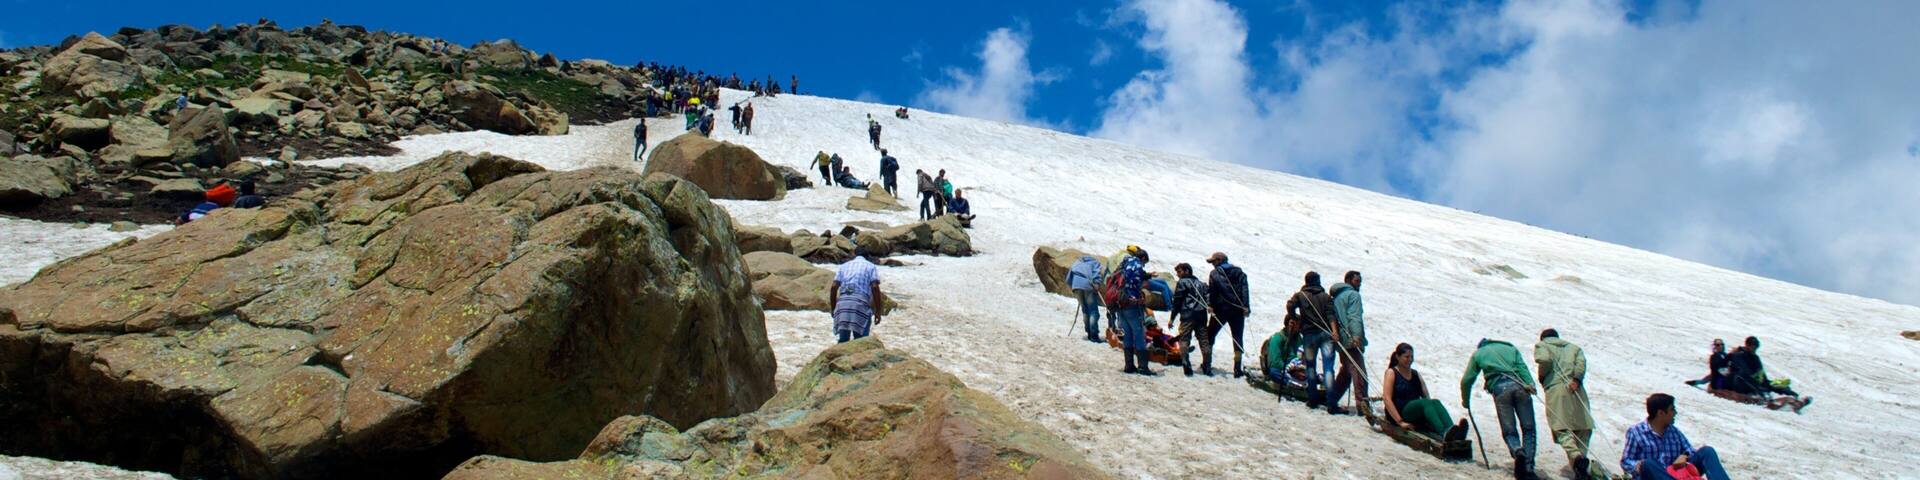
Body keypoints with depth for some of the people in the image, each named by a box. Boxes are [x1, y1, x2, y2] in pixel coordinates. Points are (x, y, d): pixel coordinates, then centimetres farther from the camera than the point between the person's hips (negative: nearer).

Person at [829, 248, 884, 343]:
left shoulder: (844, 266, 23)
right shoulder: (870, 266, 14)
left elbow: (834, 287, 11)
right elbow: (875, 287, -1)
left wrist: (833, 309, 17)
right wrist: (878, 311, 0)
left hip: (842, 302, 3)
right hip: (861, 304, -3)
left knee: (843, 339, 3)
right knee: (860, 340, 1)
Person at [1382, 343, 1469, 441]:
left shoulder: (1416, 374, 20)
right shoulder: (1391, 373, 3)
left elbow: (1427, 397, 14)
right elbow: (1387, 399, -9)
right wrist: (1400, 422, -19)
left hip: (1417, 418, 5)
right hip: (1401, 413, -5)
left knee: (1435, 402, -27)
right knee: (1425, 403, -32)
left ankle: (1454, 433, -56)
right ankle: (1444, 434, -60)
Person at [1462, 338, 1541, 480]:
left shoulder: (1478, 353, 28)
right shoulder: (1510, 348, 32)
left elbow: (1466, 380, 25)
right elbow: (1521, 366, 12)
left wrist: (1465, 401, 39)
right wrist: (1530, 383, -4)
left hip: (1500, 388, -1)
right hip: (1520, 385, 2)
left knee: (1509, 431, -1)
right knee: (1528, 429, 5)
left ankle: (1518, 451, -35)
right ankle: (1528, 468, -8)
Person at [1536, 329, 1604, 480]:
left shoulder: (1541, 345, 18)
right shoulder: (1573, 347, 29)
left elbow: (1544, 359, -4)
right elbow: (1581, 361, 7)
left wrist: (1541, 377, 10)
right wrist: (1576, 379, -5)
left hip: (1555, 387, -3)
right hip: (1575, 387, 3)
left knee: (1562, 428, -13)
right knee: (1583, 427, 6)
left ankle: (1576, 457, -37)